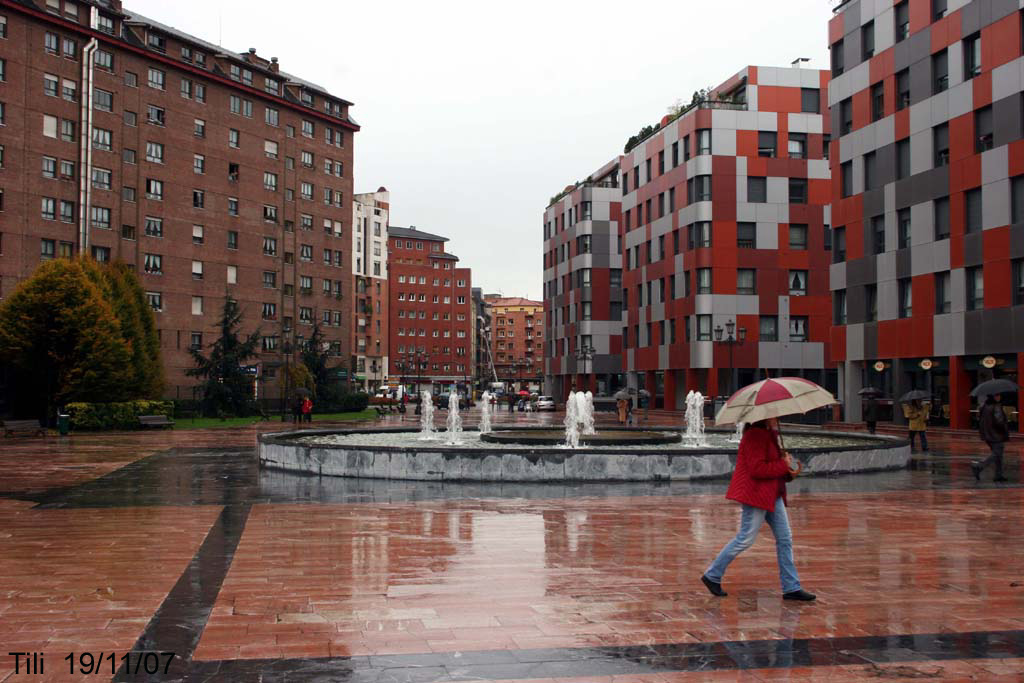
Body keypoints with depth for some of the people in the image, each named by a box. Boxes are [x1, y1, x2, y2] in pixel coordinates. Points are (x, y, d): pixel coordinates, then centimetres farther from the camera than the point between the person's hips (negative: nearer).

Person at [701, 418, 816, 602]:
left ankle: (791, 588, 13)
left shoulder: (769, 434, 16)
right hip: (756, 495, -10)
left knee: (785, 538, 8)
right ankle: (712, 576, 7)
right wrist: (784, 465, -16)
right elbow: (757, 469, -25)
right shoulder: (755, 436, -17)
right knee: (745, 539, -5)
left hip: (772, 495, 10)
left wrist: (788, 468, 4)